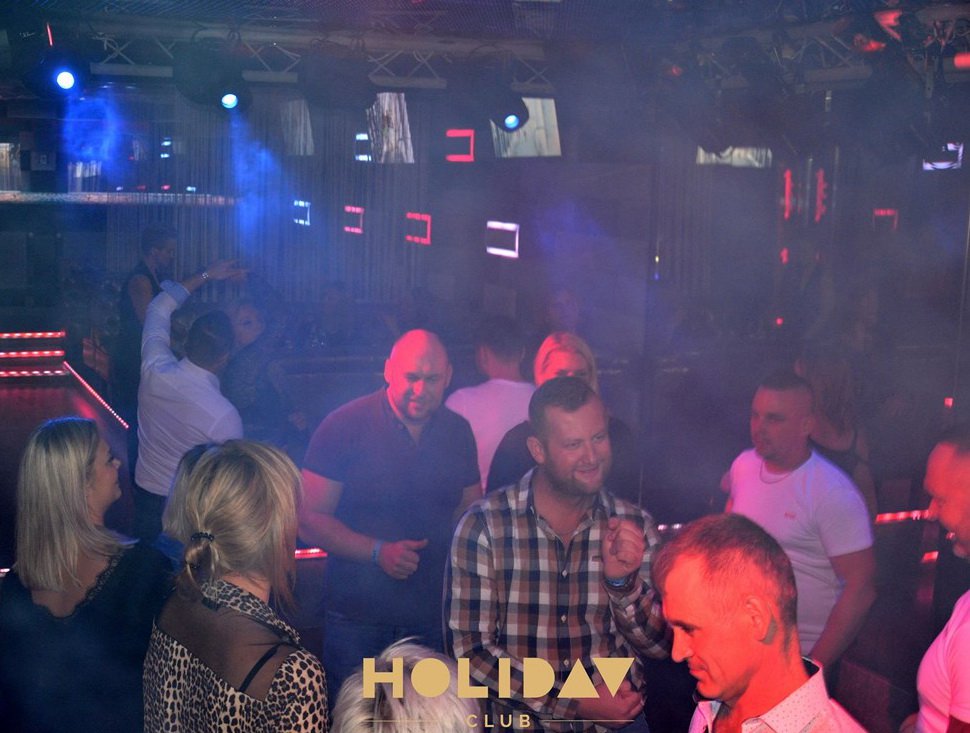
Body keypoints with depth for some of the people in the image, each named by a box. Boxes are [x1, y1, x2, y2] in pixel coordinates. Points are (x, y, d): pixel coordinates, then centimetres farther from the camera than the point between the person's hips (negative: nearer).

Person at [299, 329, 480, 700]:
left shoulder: (458, 431, 4)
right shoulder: (345, 426, -10)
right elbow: (309, 518, -10)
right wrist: (378, 552, -22)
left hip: (434, 614, 4)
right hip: (357, 618, -3)